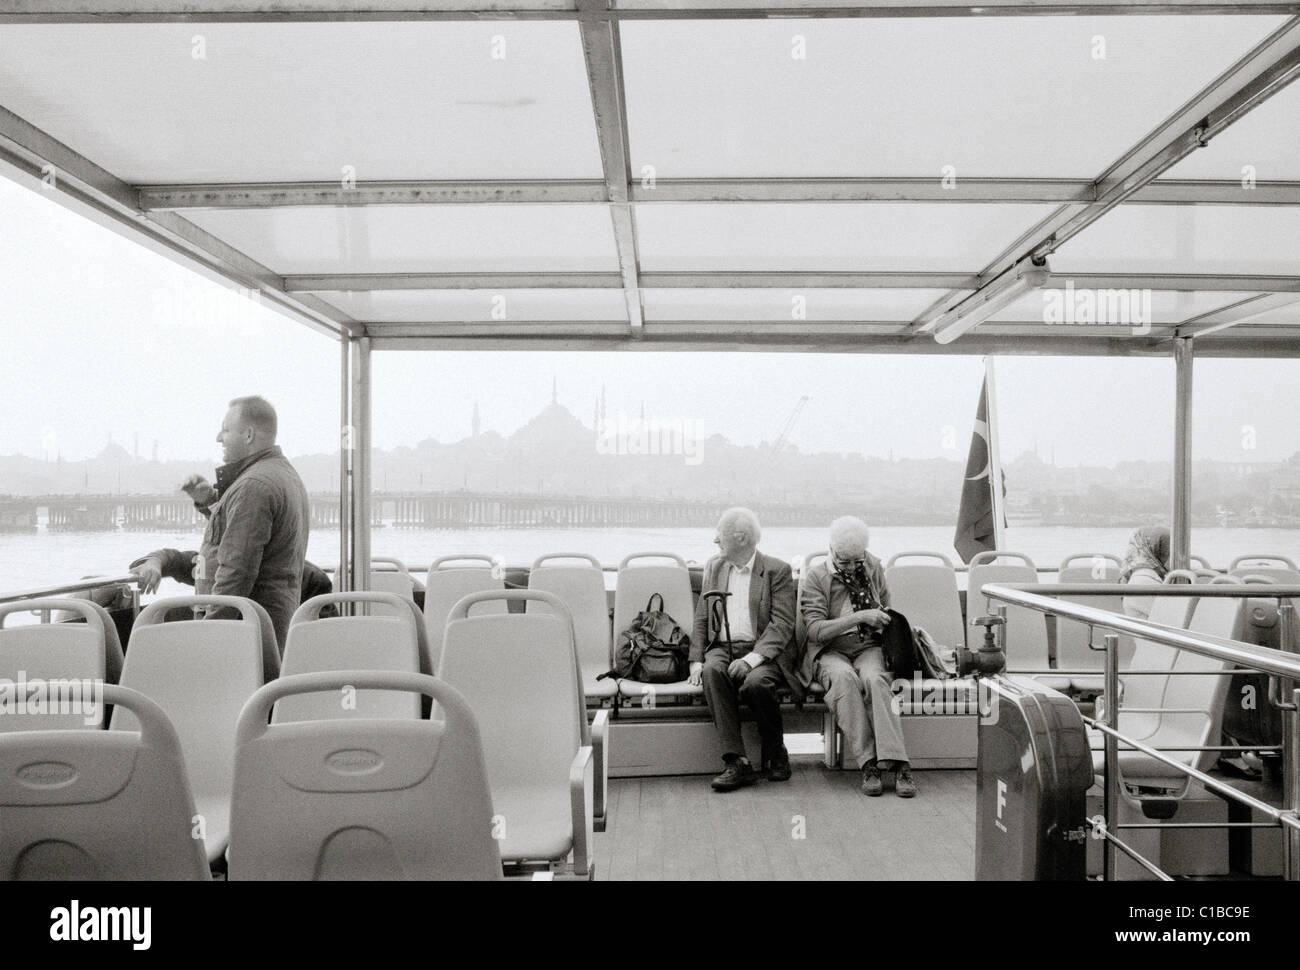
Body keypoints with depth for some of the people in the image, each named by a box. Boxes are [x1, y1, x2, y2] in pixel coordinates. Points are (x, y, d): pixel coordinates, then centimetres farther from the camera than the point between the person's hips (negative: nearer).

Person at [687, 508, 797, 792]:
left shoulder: (777, 570, 3)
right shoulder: (714, 567, 18)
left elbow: (783, 624, -7)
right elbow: (701, 619, 16)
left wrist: (752, 658, -21)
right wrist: (696, 659, 0)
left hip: (761, 653, -3)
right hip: (721, 648, 3)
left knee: (755, 682, -35)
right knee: (712, 672, -31)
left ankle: (775, 754, -7)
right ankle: (736, 761, -32)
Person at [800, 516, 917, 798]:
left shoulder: (873, 568, 9)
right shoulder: (816, 577, -3)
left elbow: (886, 610, 25)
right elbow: (816, 631, -13)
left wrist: (879, 622, 2)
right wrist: (860, 617, -19)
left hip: (868, 647, 2)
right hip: (830, 651, -2)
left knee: (875, 679, -33)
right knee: (844, 678, -37)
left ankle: (898, 764, -39)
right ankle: (868, 763, -36)